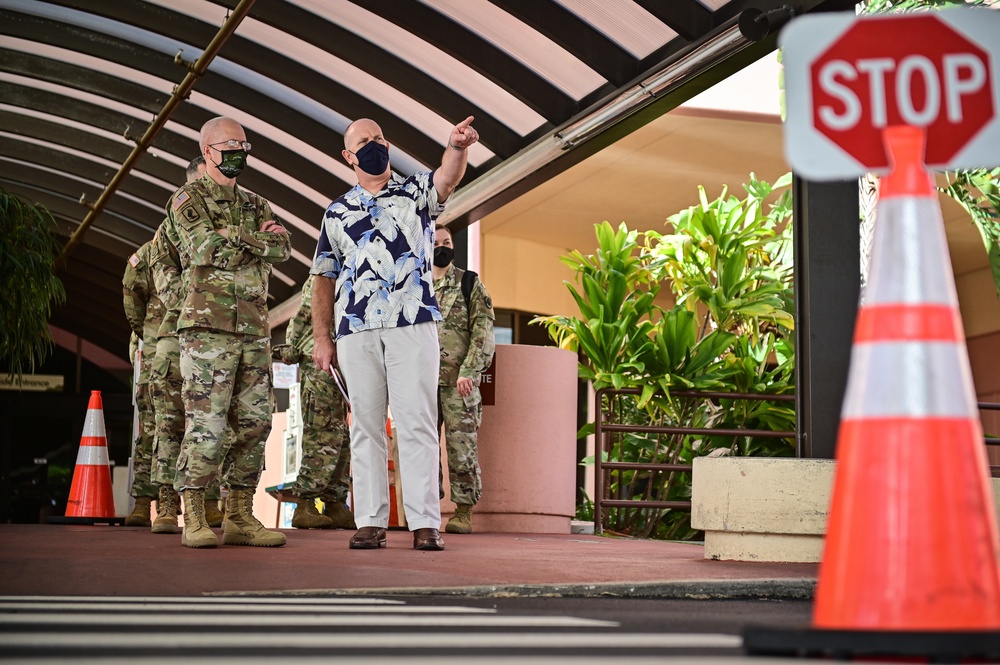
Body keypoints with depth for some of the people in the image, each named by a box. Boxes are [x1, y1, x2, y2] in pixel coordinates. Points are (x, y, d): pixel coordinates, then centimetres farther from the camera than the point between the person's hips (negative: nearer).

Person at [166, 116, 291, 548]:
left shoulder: (256, 205, 20)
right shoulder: (188, 199, 2)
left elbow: (282, 250, 3)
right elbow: (203, 248, -16)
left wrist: (230, 237, -9)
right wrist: (255, 240, -4)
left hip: (254, 330, 6)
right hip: (208, 327, -6)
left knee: (253, 423, 4)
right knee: (206, 424, -8)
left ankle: (240, 517, 10)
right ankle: (194, 520, -2)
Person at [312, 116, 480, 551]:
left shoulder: (416, 192, 11)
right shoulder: (337, 212, 18)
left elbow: (447, 177, -12)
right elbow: (324, 279, 18)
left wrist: (457, 147, -35)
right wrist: (321, 337, 8)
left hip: (413, 324, -3)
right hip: (356, 331, 3)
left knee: (416, 423, -7)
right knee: (366, 425, 2)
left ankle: (425, 523, -9)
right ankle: (371, 523, 5)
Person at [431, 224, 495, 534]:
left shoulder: (470, 283, 6)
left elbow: (484, 331, -2)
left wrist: (469, 371, -13)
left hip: (459, 380, -4)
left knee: (461, 444, -6)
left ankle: (464, 512, -1)